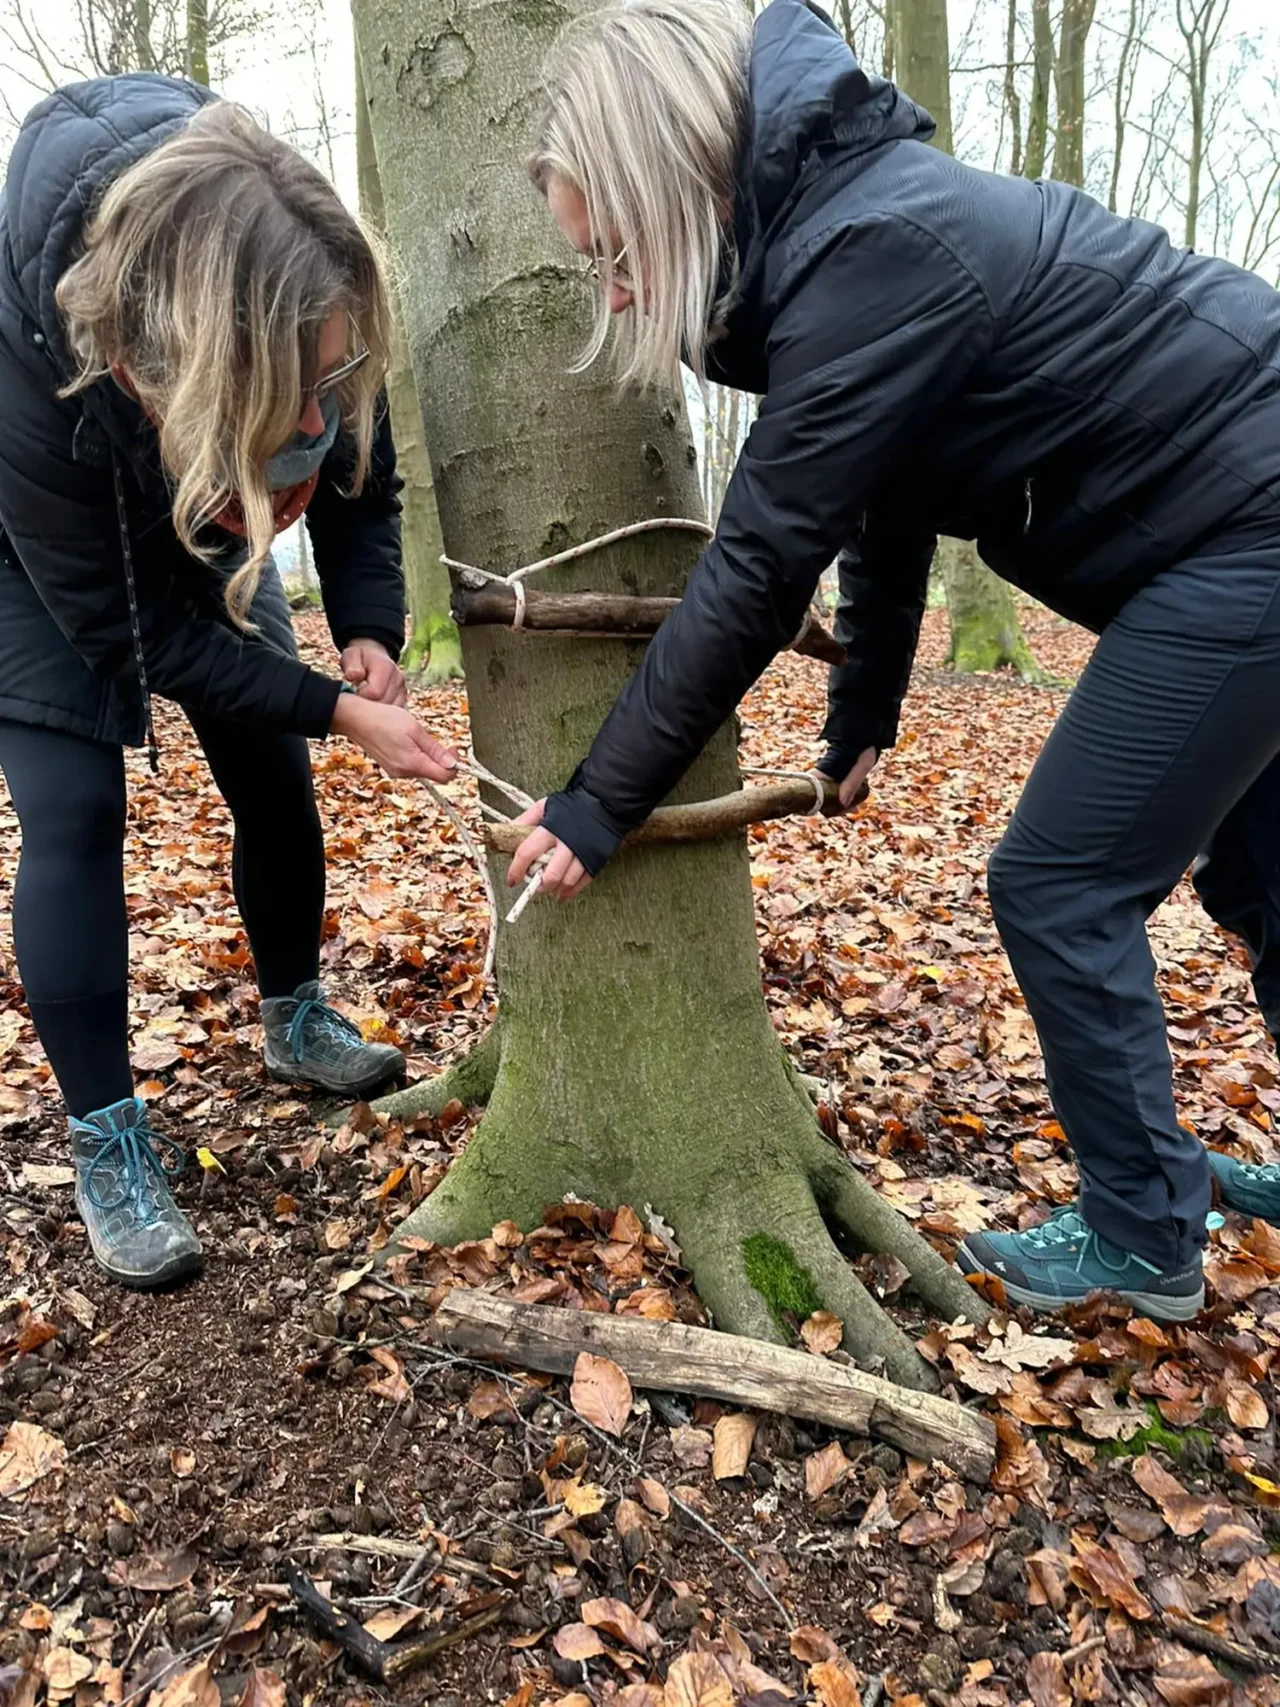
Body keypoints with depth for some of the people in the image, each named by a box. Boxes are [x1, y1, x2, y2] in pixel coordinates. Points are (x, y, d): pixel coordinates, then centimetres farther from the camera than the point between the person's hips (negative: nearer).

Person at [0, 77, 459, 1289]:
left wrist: (369, 630, -26)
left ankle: (295, 1024, 26)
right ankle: (108, 1145, -2)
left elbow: (363, 477, -11)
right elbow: (130, 631, -32)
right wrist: (339, 709, -34)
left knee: (275, 779, 4)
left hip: (197, 528, 5)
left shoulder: (312, 321, -30)